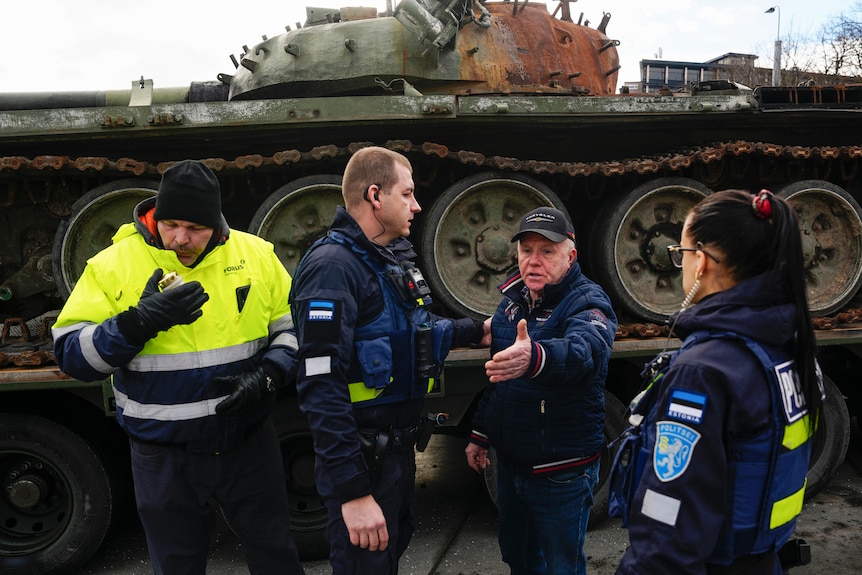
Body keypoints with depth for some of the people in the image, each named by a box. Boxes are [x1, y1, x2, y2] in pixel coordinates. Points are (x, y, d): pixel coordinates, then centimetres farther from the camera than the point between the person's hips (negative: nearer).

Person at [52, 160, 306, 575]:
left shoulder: (257, 255, -5)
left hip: (249, 443, 1)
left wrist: (266, 377, -14)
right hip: (163, 457, 0)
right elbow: (72, 355, -9)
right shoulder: (113, 265, -8)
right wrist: (140, 322, -26)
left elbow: (292, 328, 4)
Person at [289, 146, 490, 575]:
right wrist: (352, 491, -27)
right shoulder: (333, 266, -22)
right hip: (361, 459, -9)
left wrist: (477, 330, 20)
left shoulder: (391, 261, 8)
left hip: (397, 450, 9)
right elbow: (321, 389, -27)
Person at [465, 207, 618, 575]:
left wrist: (533, 358, -61)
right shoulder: (512, 299, 4)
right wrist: (480, 433, 14)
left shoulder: (588, 303, -17)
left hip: (561, 472, -6)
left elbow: (581, 351, -41)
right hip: (510, 462, 7)